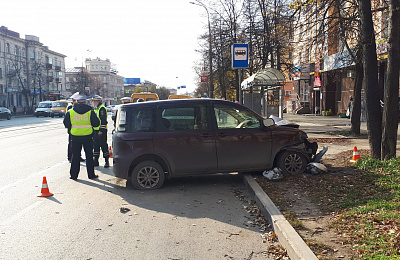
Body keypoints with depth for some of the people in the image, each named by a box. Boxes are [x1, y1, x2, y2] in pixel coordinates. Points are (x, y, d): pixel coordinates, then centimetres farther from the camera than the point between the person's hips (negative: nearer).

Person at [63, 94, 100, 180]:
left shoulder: (70, 112, -1)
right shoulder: (90, 112, -4)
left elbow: (66, 124, 4)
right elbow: (96, 124, -2)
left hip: (75, 137, 1)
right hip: (87, 136, -1)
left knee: (75, 156, 10)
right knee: (89, 156, 8)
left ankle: (74, 175, 13)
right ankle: (91, 174, 12)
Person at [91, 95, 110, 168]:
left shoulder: (102, 108, -13)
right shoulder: (95, 109, 17)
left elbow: (103, 120, -19)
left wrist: (101, 130, -22)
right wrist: (93, 129, 22)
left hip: (101, 131, -10)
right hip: (95, 130, 10)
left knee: (103, 145, -6)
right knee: (96, 146, 11)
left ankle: (107, 161, 0)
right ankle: (96, 161, 18)